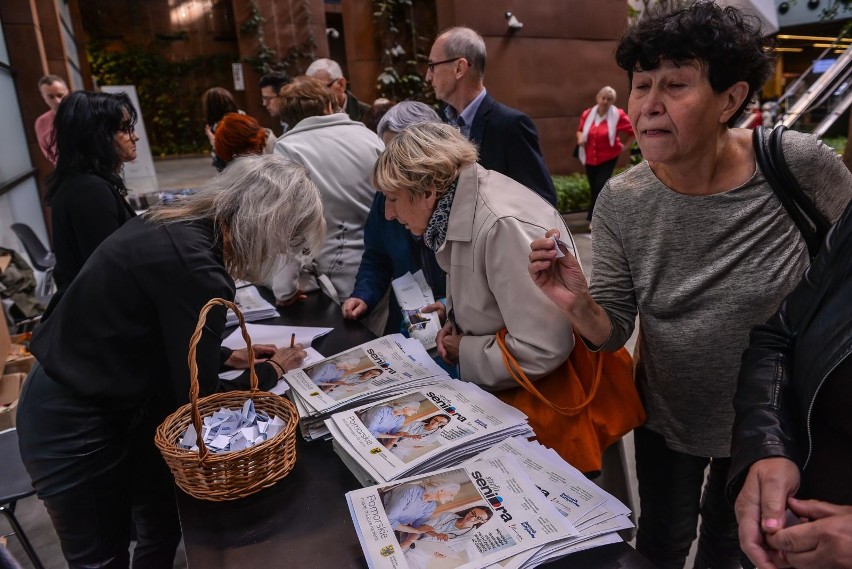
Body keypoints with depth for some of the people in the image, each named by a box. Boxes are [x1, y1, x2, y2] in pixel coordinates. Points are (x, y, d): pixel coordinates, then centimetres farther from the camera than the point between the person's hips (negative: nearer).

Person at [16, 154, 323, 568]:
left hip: (114, 400, 8)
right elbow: (200, 400, -19)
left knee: (164, 526, 18)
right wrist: (273, 369, -5)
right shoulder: (195, 270, -31)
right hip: (74, 426, -8)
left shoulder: (171, 227, -4)